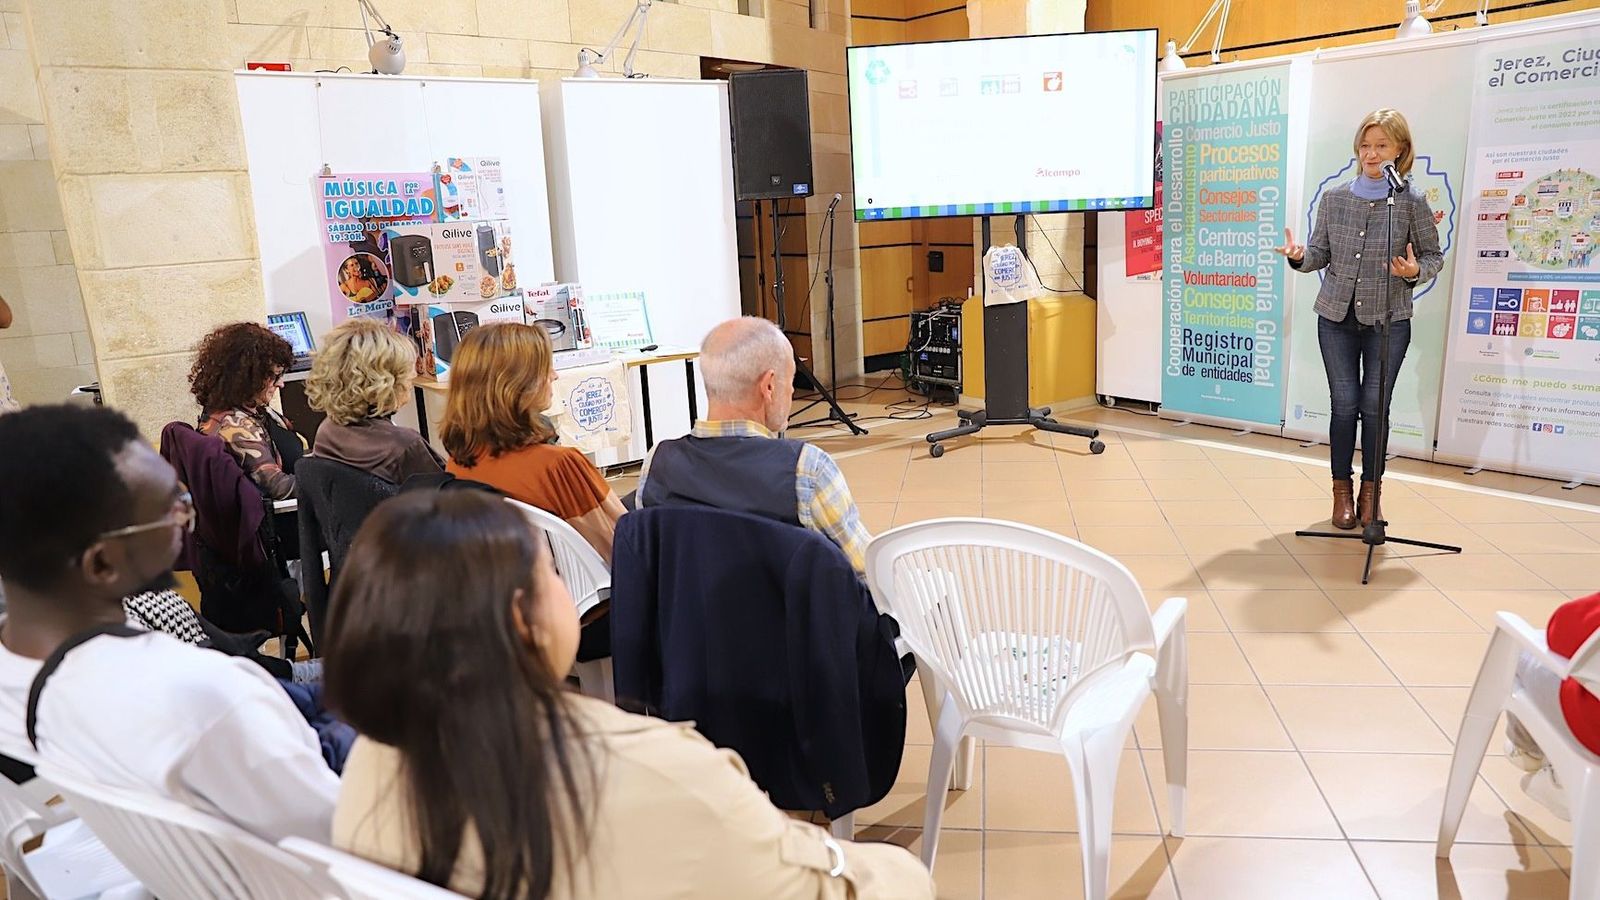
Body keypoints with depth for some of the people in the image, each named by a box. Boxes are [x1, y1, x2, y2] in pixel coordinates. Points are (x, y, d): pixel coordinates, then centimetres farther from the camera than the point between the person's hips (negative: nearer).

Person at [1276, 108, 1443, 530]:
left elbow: (1434, 256, 3)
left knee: (1375, 406, 3)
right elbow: (1321, 254, 7)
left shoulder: (1412, 202, -3)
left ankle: (1370, 490, 18)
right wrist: (1298, 256, -14)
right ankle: (1342, 490, 16)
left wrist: (1415, 270, -19)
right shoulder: (1334, 198, 4)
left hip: (1389, 320, -1)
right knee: (1345, 404, 3)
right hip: (1337, 317, 2)